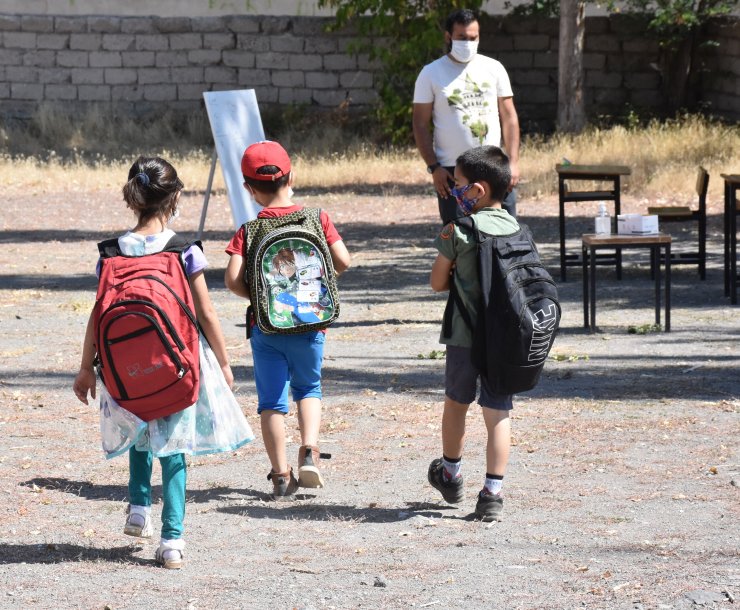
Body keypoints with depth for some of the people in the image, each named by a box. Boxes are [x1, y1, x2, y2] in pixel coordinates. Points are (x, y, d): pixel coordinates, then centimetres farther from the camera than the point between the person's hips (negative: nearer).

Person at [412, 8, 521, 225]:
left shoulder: (494, 69, 7)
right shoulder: (431, 74, 2)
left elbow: (508, 117, 8)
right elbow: (421, 124, 0)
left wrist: (513, 162, -1)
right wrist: (433, 167, -9)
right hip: (452, 172, -2)